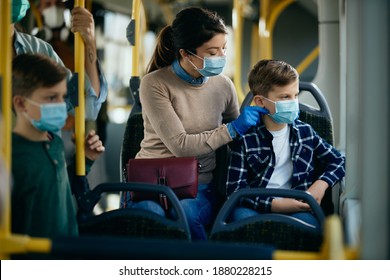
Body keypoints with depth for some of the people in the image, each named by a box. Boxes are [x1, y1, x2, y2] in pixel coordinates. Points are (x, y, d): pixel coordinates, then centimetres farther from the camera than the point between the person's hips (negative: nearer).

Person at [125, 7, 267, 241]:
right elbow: (180, 145, -14)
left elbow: (236, 140, 24)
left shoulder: (223, 85, 6)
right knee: (150, 214, -37)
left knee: (186, 213, -34)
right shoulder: (155, 84, -9)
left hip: (199, 186, 3)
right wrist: (233, 129, -11)